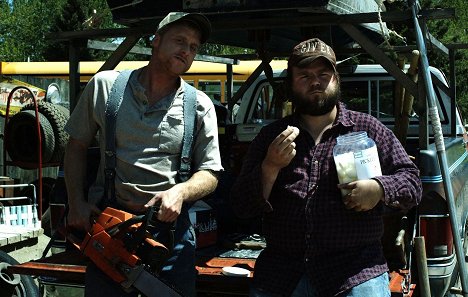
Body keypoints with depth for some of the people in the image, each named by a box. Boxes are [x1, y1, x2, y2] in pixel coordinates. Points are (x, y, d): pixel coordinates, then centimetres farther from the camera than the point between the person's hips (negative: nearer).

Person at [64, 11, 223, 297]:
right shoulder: (104, 85, 1)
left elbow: (209, 174, 3)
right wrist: (77, 204, 2)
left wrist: (180, 191, -18)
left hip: (169, 222, 0)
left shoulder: (200, 106, 0)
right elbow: (77, 146, 11)